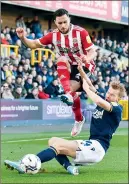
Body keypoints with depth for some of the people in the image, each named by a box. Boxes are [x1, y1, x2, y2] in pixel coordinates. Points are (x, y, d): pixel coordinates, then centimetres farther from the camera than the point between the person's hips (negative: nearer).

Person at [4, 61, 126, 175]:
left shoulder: (117, 109, -8)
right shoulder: (103, 101, 18)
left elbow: (100, 102, -28)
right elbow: (91, 87, 17)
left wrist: (86, 88, -13)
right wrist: (81, 70, 2)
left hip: (98, 147, -9)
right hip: (91, 143, 9)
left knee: (58, 145, -24)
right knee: (52, 141, -1)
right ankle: (70, 167, -23)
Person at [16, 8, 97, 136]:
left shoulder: (80, 32, -18)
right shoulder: (53, 35, -7)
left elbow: (93, 52, -18)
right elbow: (34, 44, -1)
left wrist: (87, 58, -42)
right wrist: (22, 37, -22)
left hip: (84, 66, -3)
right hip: (69, 68, 4)